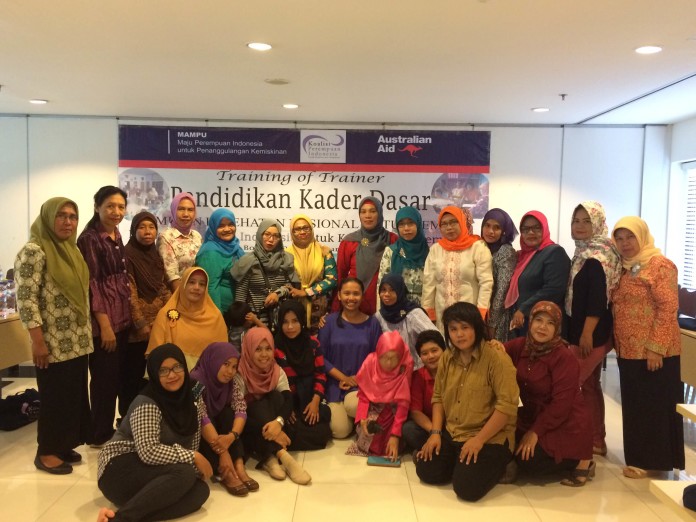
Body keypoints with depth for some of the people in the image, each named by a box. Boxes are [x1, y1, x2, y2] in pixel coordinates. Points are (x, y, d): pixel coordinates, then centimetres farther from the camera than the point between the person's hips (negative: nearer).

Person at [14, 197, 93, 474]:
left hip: (77, 342, 8)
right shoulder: (34, 251, -14)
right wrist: (38, 341, -20)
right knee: (55, 397, 4)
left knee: (74, 394, 14)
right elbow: (25, 299, -18)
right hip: (53, 344, -8)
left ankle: (64, 445, 29)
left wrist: (85, 333, 14)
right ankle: (47, 452, 20)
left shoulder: (71, 249, 11)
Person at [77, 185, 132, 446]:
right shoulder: (89, 238, -13)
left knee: (120, 376, 14)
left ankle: (110, 430, 28)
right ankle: (100, 435, 18)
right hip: (103, 320, -8)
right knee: (105, 378, 2)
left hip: (122, 317, 8)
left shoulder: (116, 235, 11)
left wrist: (128, 315, 15)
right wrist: (105, 325, -18)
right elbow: (91, 284, -17)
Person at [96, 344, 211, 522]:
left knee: (200, 490, -23)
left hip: (154, 474, 7)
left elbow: (192, 445, 9)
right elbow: (149, 452, -30)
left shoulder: (191, 401, 3)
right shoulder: (146, 404, -18)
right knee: (184, 474, -33)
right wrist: (194, 457, -24)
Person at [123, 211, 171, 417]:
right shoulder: (127, 255, -9)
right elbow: (130, 293, -14)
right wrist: (141, 323, -17)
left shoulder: (156, 255, 12)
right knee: (133, 375, 2)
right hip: (137, 326, -6)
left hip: (160, 323, 6)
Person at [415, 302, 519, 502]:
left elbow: (507, 405, -21)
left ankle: (497, 464, 10)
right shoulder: (447, 357, 4)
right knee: (426, 471, -7)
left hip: (490, 438, -6)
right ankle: (459, 461, 20)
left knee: (466, 487, -20)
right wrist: (435, 432, -3)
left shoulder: (496, 357, -17)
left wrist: (478, 440, -21)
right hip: (451, 433, 6)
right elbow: (438, 397, 10)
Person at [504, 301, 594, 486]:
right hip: (534, 416, 6)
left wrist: (535, 431, -21)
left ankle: (580, 461, 1)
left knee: (528, 461, -18)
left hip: (565, 426, -6)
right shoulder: (519, 346, -4)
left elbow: (561, 404, -22)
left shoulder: (565, 357, -21)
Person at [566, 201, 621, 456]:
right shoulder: (585, 253, 13)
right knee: (589, 385, 14)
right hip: (581, 331, 10)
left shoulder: (597, 257, -16)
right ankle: (596, 441, 24)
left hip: (592, 332, -10)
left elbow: (598, 297, -22)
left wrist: (587, 333, -22)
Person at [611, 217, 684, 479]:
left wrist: (656, 348, -20)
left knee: (654, 407, 3)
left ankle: (652, 461, 13)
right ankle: (639, 457, 26)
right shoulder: (624, 269, 13)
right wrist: (616, 343, 13)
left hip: (653, 352, -8)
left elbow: (668, 308, -17)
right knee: (634, 406, 14)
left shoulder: (659, 265, -11)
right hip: (629, 351, 8)